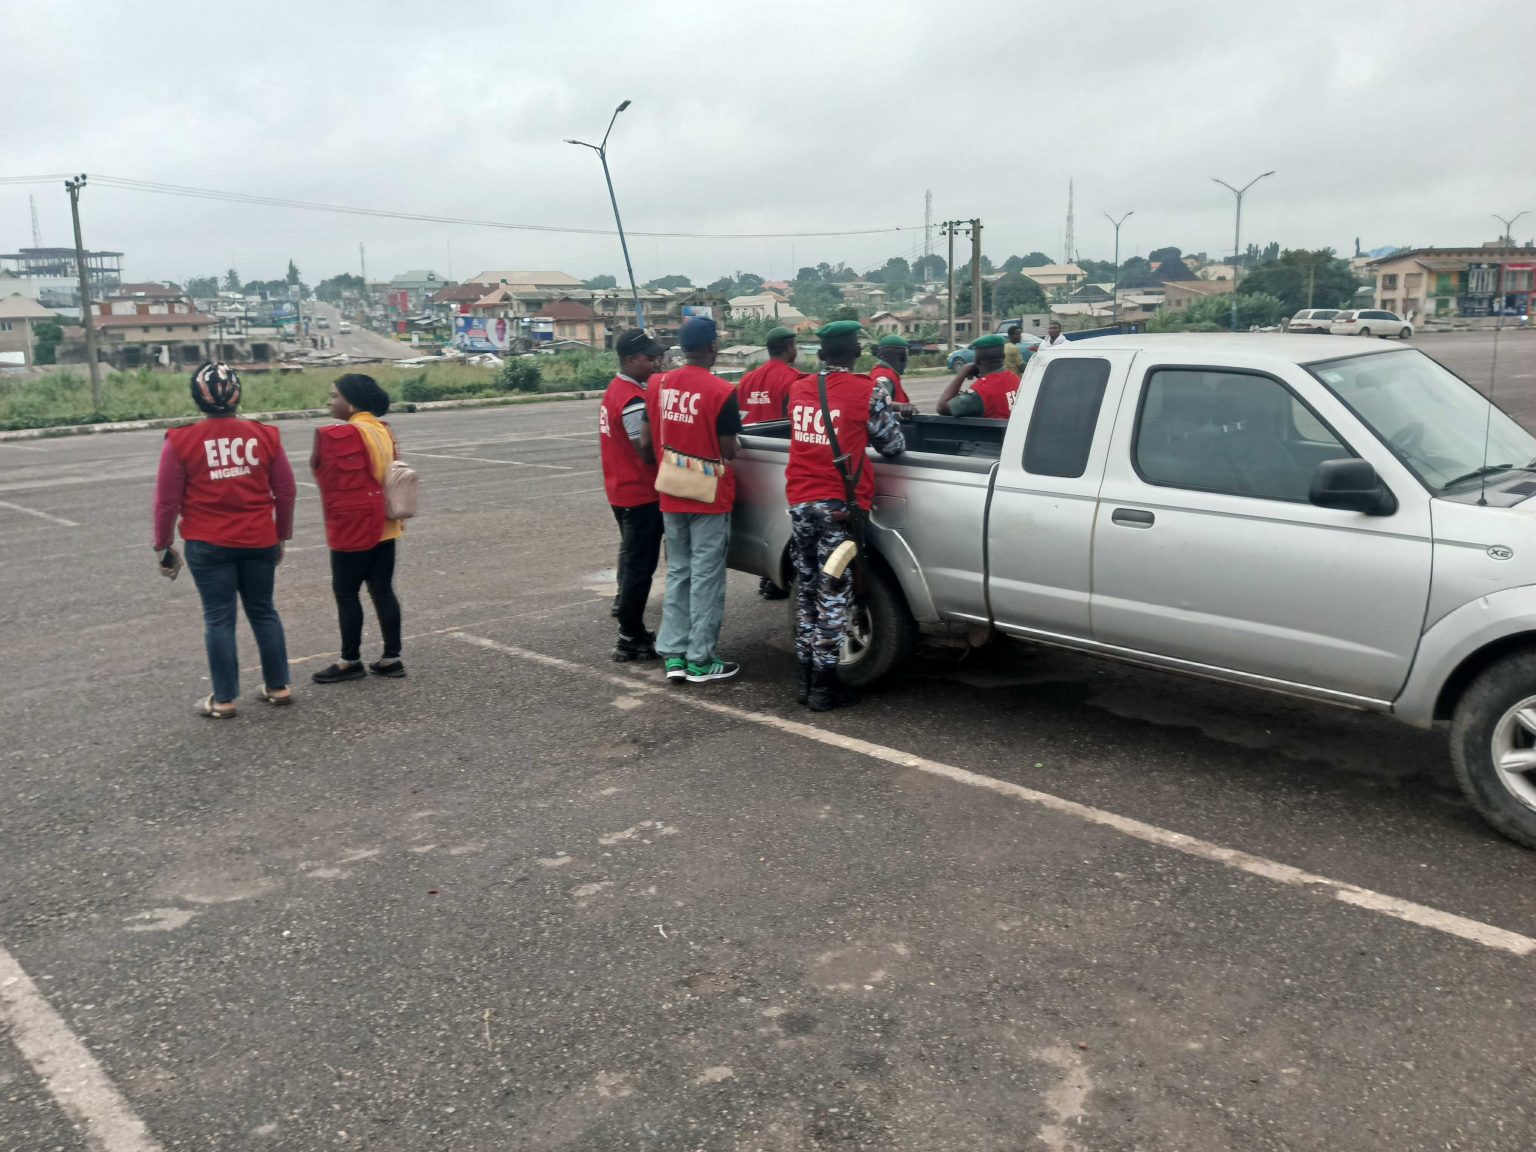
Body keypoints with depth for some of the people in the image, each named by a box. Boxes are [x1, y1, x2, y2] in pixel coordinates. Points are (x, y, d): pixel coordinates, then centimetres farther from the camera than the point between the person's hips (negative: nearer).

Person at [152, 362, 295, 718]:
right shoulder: (264, 435, 0)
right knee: (263, 611, 15)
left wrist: (163, 547, 8)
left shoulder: (181, 441, -6)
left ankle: (223, 699, 12)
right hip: (259, 541, 2)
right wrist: (282, 536, 17)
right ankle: (278, 687, 21)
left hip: (208, 545, -2)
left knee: (218, 618, 5)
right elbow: (286, 492, 4)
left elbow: (167, 502, -4)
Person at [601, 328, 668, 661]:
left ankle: (632, 629, 27)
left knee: (633, 560, 18)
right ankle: (630, 640, 4)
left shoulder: (616, 389, 10)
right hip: (641, 494, -10)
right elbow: (649, 453, -19)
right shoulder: (634, 401, -21)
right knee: (640, 567, -2)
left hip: (622, 490, 10)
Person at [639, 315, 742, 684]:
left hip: (671, 498, 6)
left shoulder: (658, 387, 2)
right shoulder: (720, 392, -15)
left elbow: (645, 443, 6)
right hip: (710, 498, -5)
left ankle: (673, 655, 16)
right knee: (706, 577, 2)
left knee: (677, 573, 15)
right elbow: (728, 453, -11)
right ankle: (700, 660, 8)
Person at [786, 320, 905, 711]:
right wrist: (884, 415, 21)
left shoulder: (798, 390, 8)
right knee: (832, 595, 0)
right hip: (838, 506, -5)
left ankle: (806, 678, 19)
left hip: (799, 503, 5)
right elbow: (894, 446, 0)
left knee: (806, 590, 14)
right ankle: (823, 686, 4)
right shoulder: (869, 392, -7)